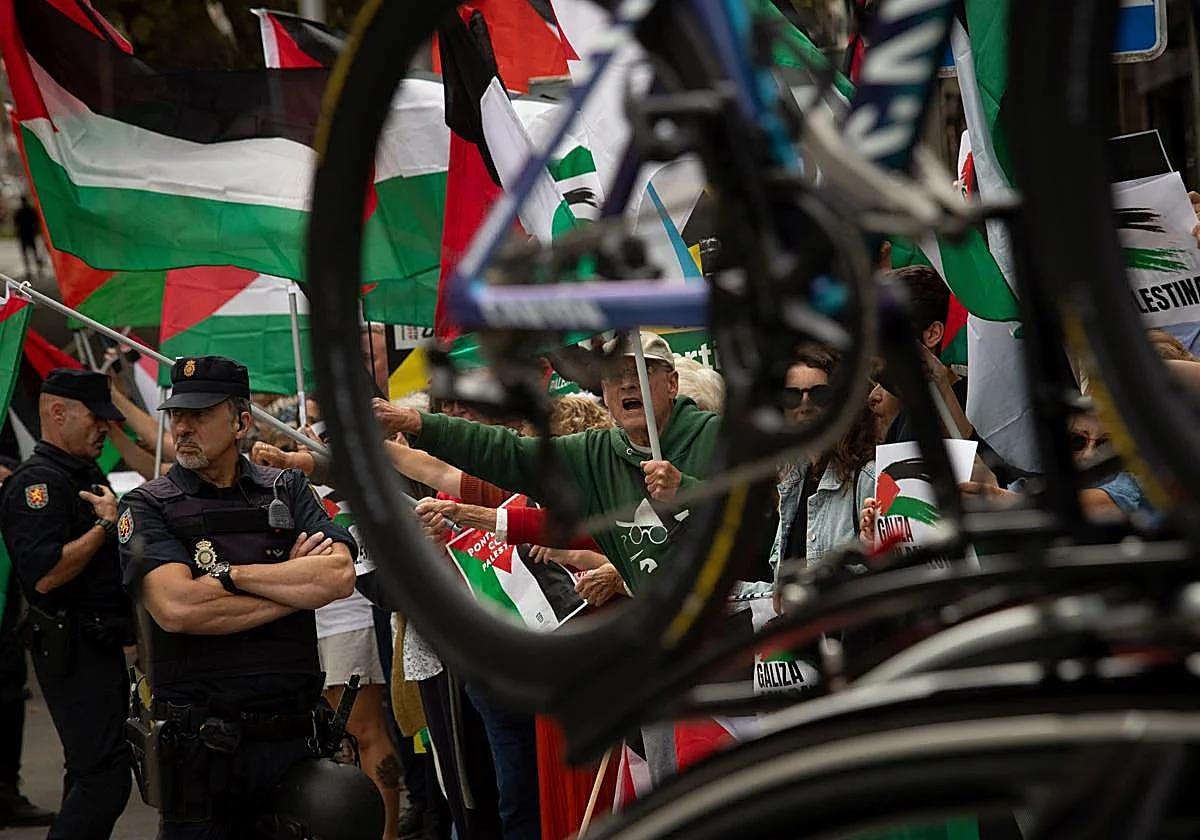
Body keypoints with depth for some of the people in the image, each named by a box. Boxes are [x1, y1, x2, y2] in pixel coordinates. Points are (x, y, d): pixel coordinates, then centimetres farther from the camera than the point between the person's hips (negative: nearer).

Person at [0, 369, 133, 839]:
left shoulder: (86, 474, 15)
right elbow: (45, 574, -26)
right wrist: (105, 526, -19)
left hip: (99, 645, 10)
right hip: (73, 647, -10)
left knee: (92, 773, 15)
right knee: (104, 776, -15)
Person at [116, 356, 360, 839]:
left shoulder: (286, 490, 8)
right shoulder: (149, 506, 0)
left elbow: (339, 577, -8)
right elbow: (176, 608, -18)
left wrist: (228, 573, -13)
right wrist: (296, 585, -9)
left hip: (292, 737, 2)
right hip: (200, 743, -2)